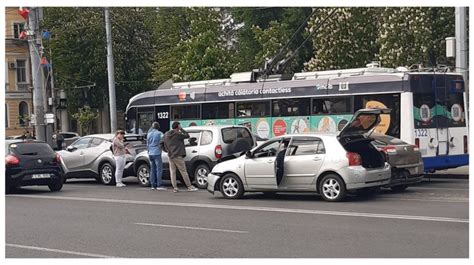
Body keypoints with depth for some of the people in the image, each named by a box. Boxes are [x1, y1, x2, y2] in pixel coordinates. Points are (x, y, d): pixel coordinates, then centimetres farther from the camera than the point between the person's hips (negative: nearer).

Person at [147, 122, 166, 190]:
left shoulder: (149, 134, 13)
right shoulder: (159, 133, -7)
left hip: (150, 153, 7)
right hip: (157, 153, -7)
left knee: (152, 169, 10)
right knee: (159, 169, -5)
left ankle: (153, 185, 10)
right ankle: (159, 185, -10)